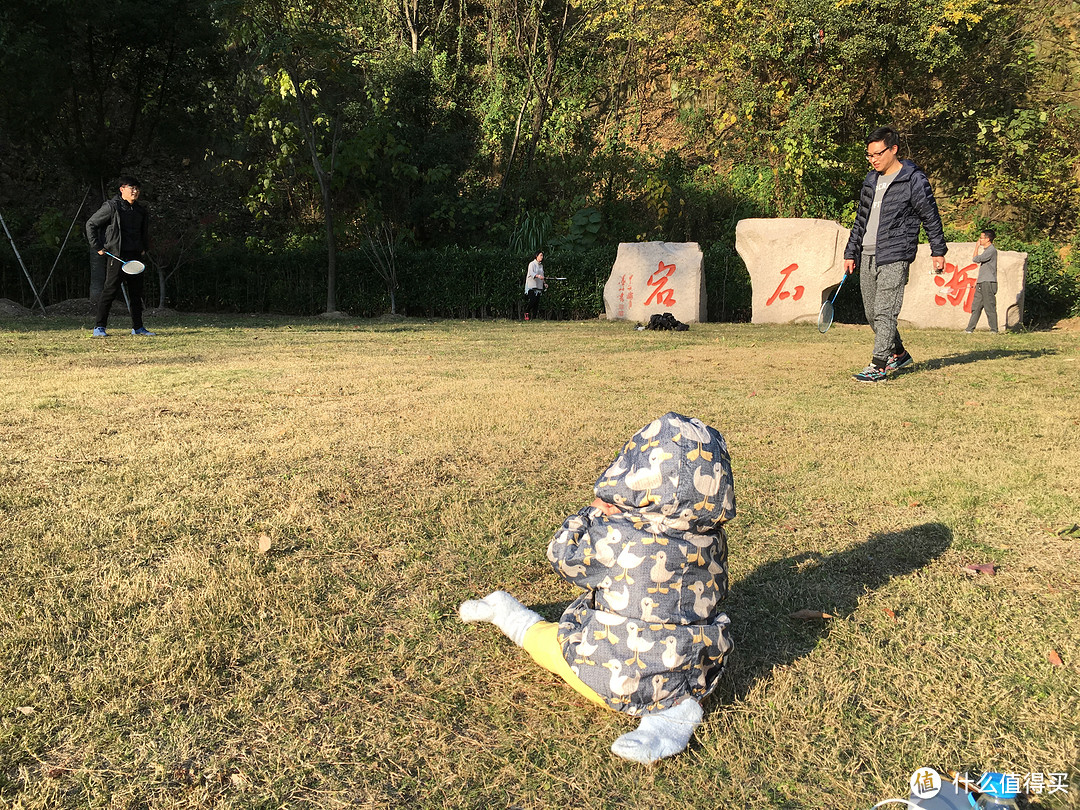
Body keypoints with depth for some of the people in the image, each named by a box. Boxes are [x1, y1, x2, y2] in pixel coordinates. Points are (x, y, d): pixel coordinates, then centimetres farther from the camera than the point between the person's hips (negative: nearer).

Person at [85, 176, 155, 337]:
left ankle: (137, 327, 16)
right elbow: (90, 224, -1)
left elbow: (145, 231, 30)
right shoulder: (112, 207, -6)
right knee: (110, 291, -5)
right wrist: (97, 247, -4)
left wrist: (144, 248, 21)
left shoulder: (141, 210, 12)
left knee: (136, 292, 8)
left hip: (135, 256, 6)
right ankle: (99, 327, 1)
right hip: (117, 256, -6)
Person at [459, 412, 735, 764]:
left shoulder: (615, 537, -25)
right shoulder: (712, 538, -11)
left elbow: (563, 557, -7)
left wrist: (595, 512, 8)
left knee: (544, 636, 17)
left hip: (623, 683, -4)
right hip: (696, 679, 4)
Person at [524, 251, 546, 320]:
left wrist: (544, 283, 10)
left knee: (537, 302, -1)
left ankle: (534, 317, 1)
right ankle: (526, 312, 3)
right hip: (531, 286, -7)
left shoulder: (541, 265, 19)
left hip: (538, 286, 7)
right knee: (532, 300, -18)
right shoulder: (532, 264, -4)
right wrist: (538, 276, -39)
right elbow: (531, 273, -21)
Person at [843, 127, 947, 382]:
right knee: (871, 313, 10)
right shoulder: (871, 179, 15)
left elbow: (931, 217, 0)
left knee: (884, 312, -11)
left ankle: (878, 366, -9)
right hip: (867, 256, 7)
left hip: (894, 257, -7)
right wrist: (850, 253, 19)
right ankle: (899, 355, 27)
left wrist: (938, 251, 0)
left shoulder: (914, 179, -4)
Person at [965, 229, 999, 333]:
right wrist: (978, 280, 21)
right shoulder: (986, 250, 19)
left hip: (989, 283, -9)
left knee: (990, 307, -6)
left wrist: (977, 247, -4)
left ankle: (994, 329, -1)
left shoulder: (992, 250, -11)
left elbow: (976, 259, -16)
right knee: (976, 306, 7)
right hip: (982, 283, 9)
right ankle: (970, 328, 8)